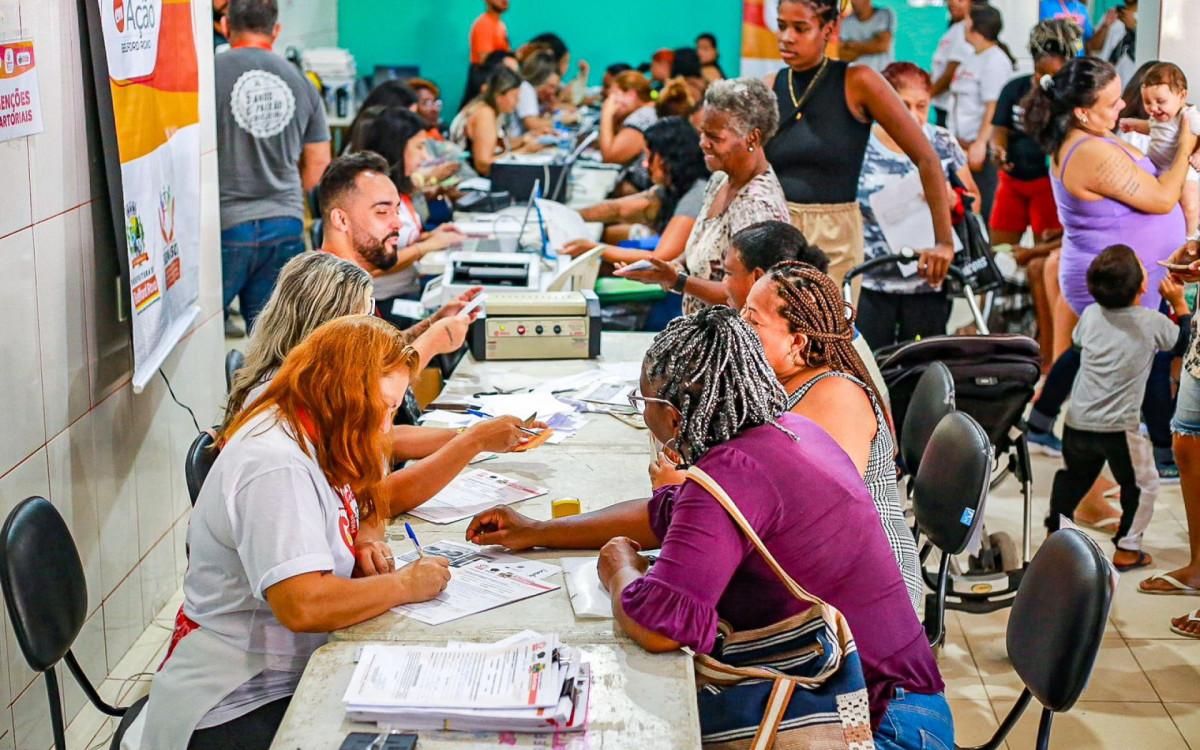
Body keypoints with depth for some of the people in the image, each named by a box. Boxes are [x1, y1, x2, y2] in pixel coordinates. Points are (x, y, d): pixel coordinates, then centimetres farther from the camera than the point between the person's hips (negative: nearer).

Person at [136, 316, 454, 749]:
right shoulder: (275, 465, -22)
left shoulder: (311, 444, 8)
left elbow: (366, 512, 26)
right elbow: (304, 605, -32)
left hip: (293, 677, 9)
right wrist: (403, 585, -18)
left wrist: (366, 543, 3)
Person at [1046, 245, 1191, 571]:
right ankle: (1127, 548, 19)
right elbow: (1184, 343, 8)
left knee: (1072, 477, 24)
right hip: (1120, 427, -4)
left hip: (1078, 422, 4)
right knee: (1143, 484, 16)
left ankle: (1055, 532, 30)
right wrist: (1180, 304, 16)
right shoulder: (1153, 323, -10)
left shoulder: (1090, 314, 0)